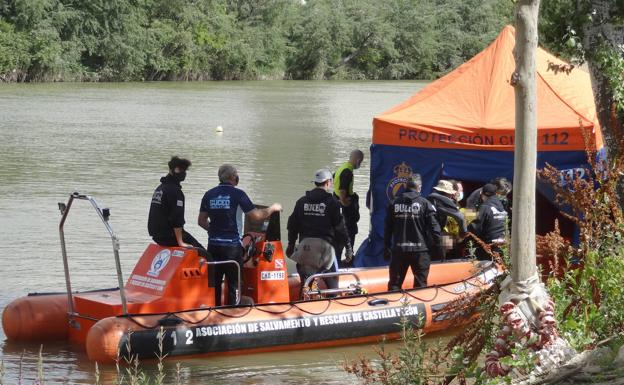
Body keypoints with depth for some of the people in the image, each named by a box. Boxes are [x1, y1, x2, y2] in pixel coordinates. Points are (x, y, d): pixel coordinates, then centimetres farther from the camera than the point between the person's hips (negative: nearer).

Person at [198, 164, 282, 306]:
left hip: (213, 245, 4)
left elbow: (201, 221, 12)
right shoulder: (237, 194, -8)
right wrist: (272, 209, 6)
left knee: (214, 284, 11)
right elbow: (255, 216, -10)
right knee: (234, 285, 2)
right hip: (232, 245, -4)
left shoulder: (209, 195, 6)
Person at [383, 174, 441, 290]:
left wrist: (386, 249, 13)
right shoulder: (425, 203, -4)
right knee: (420, 285, 4)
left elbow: (388, 229, 6)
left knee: (394, 284, 10)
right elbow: (434, 228, -7)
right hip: (420, 250, -2)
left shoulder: (394, 203, 4)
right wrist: (436, 248, 2)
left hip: (398, 250, 2)